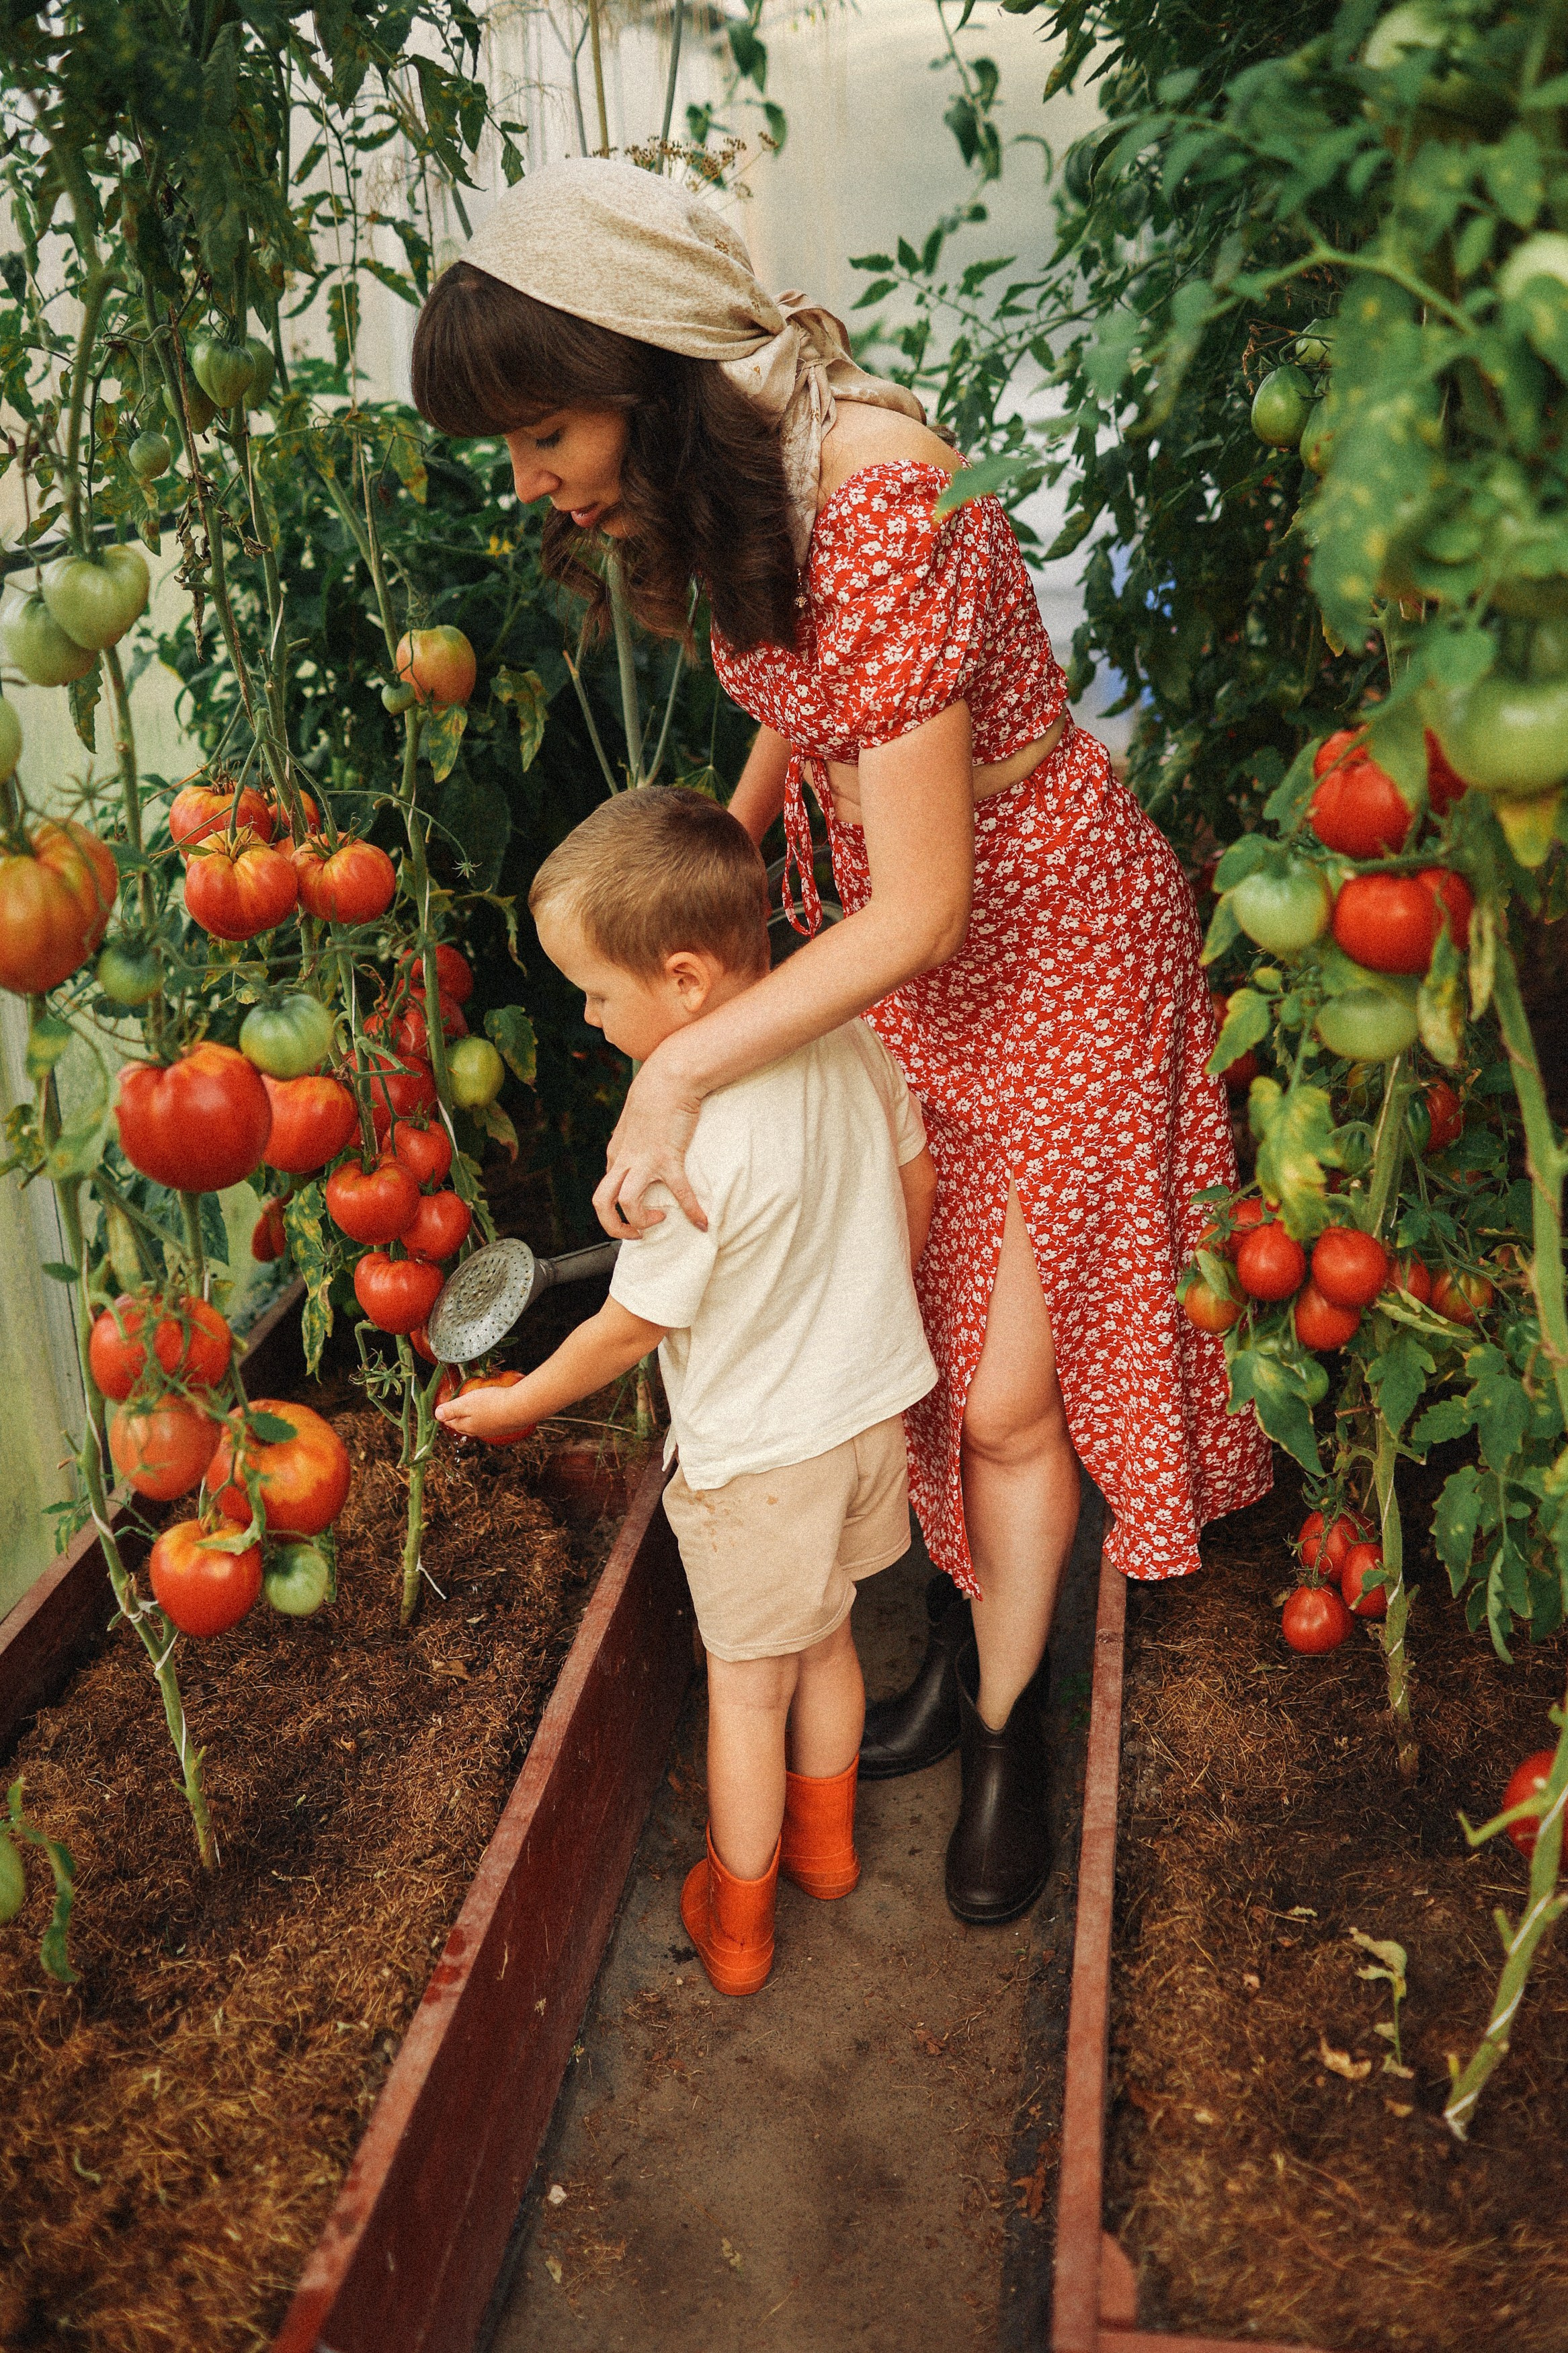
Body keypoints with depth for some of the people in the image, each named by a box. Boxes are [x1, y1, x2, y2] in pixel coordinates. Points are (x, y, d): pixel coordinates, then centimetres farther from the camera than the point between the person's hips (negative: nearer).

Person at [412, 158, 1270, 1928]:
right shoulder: (734, 476, -4)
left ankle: (1009, 1728, 26)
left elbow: (924, 911, -29)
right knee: (914, 1339, 14)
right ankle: (970, 1634, 37)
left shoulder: (881, 510, -31)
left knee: (1005, 1392, 2)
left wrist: (677, 1072, -26)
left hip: (1042, 930, -7)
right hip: (885, 926, 8)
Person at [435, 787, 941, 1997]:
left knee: (747, 1679, 14)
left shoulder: (689, 1140, -31)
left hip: (758, 1453, -7)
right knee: (824, 1637, 27)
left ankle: (736, 1919, 34)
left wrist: (518, 1403, -1)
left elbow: (631, 1329, -19)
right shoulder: (849, 1037, -10)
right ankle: (824, 1839, 48)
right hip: (874, 1403, 7)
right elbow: (917, 1184, 5)